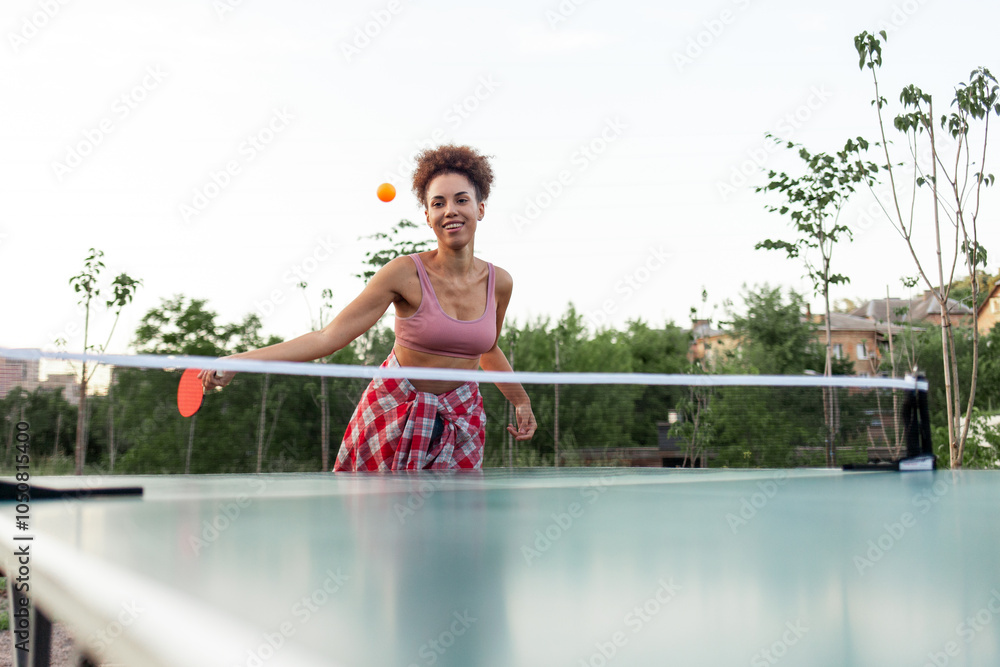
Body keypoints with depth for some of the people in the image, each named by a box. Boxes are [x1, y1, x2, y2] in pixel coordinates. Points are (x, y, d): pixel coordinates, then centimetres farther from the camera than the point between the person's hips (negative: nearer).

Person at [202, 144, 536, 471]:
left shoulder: (499, 282, -5)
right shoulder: (406, 273, -17)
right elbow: (328, 337, -20)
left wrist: (521, 400, 19)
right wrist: (238, 361, -27)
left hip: (461, 416, 3)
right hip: (394, 409, -2)